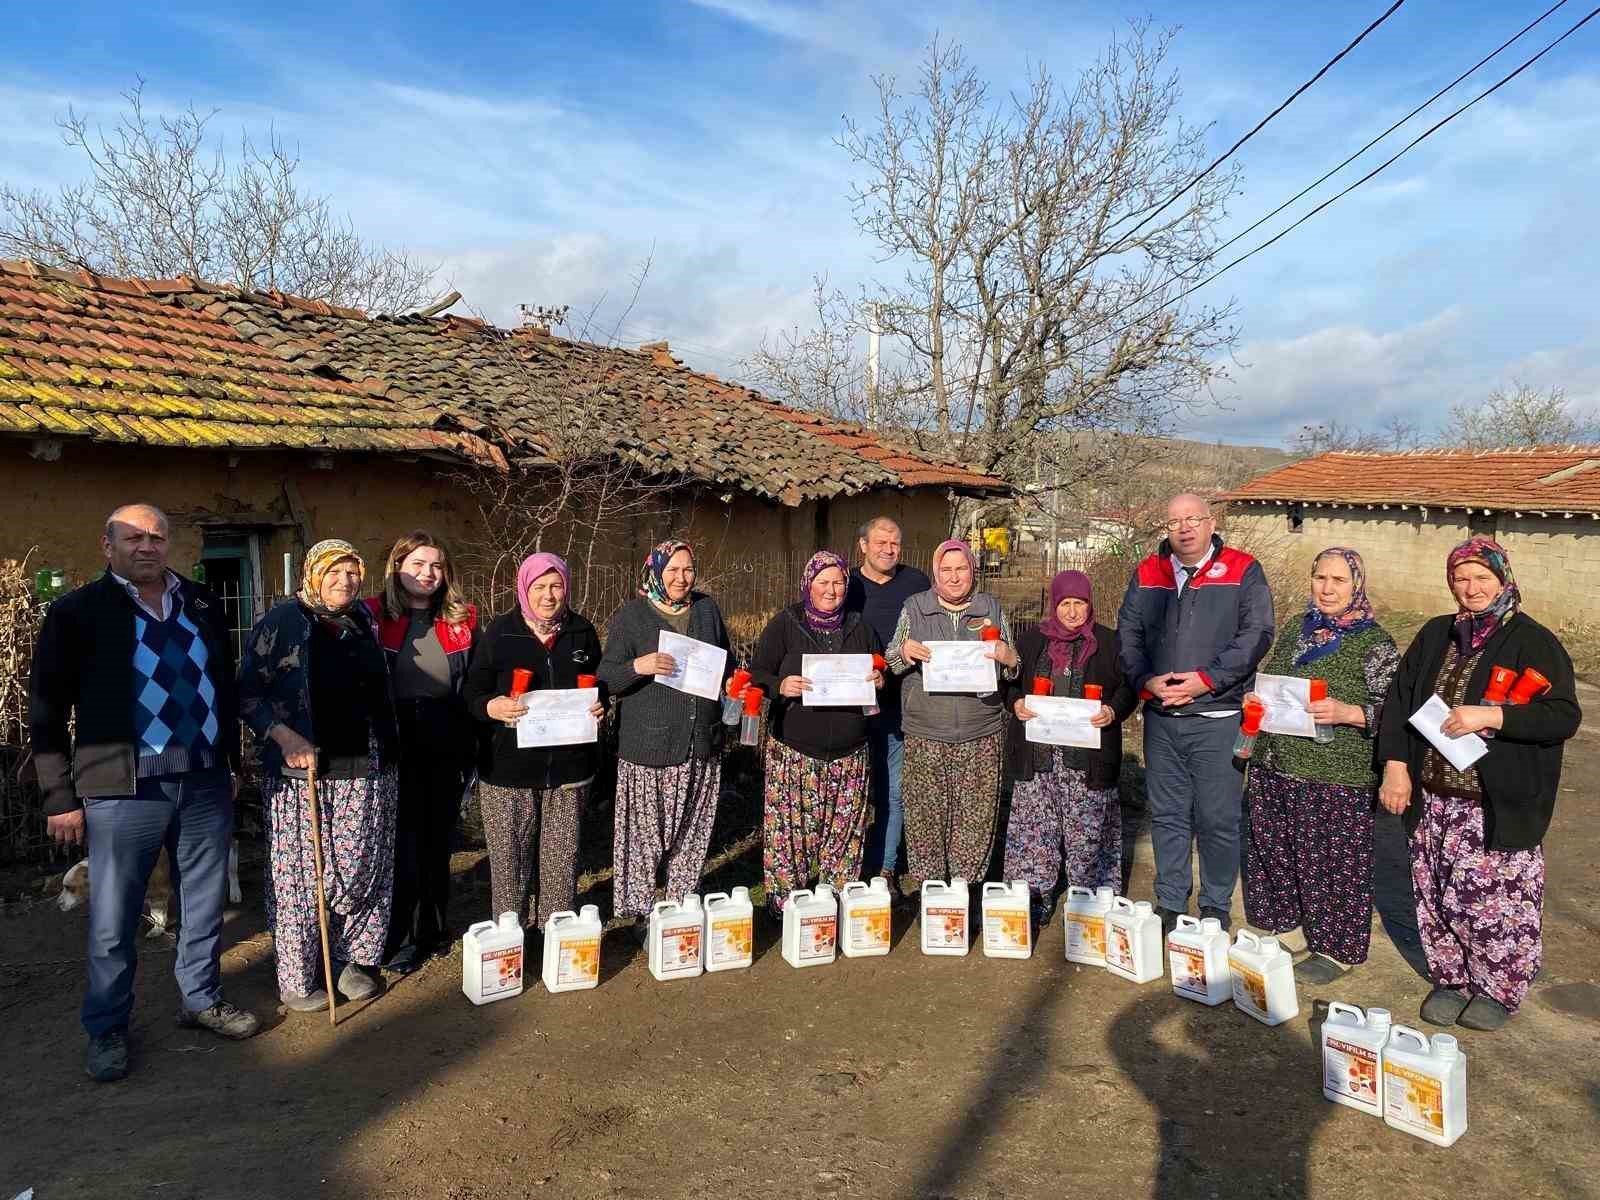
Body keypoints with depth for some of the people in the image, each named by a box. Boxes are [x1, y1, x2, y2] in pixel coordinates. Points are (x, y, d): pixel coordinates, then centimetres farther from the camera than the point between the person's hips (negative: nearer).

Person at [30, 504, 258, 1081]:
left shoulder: (203, 604, 8)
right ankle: (106, 1030, 25)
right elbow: (47, 711, -3)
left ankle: (202, 999, 34)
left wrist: (231, 762, 16)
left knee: (206, 902, 15)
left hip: (205, 782, 4)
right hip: (125, 788, -4)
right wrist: (61, 799, -6)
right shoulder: (77, 611, -5)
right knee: (113, 920, 6)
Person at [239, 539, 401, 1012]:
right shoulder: (282, 622, -3)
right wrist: (283, 736, -18)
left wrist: (388, 753, 16)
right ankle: (297, 978, 15)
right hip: (301, 771, -4)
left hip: (364, 770, 5)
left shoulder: (365, 623, 12)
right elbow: (247, 692, -7)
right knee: (301, 874, 2)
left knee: (361, 870, 8)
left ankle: (351, 960, 24)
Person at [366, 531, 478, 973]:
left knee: (438, 841, 14)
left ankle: (435, 931, 29)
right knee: (403, 844, 3)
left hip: (446, 749, 3)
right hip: (395, 749, -3)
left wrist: (471, 747, 6)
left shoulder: (461, 620, 5)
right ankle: (399, 940, 19)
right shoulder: (373, 616, -4)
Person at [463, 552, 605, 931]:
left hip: (569, 766, 2)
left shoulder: (581, 631, 9)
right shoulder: (500, 632, 0)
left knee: (563, 856, 7)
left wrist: (599, 707, -2)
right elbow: (473, 693, -1)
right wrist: (493, 707, -23)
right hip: (508, 768, -2)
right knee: (510, 856, 2)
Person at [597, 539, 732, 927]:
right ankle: (641, 913, 16)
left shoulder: (707, 609, 11)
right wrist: (638, 666, -24)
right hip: (648, 746, -4)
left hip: (701, 746, 4)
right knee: (646, 835, 1)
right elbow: (606, 679, -5)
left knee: (692, 832, 11)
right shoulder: (631, 615, -2)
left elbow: (725, 664, 23)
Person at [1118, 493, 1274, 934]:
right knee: (1166, 815, 11)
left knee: (1218, 819, 3)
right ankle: (1170, 905, 24)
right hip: (1161, 717, 4)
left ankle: (1216, 908, 20)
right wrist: (1146, 679, -8)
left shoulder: (1243, 571, -1)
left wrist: (1208, 679, -16)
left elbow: (1255, 634, -9)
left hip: (1218, 719, -3)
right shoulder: (1147, 573, 10)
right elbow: (1127, 632, 8)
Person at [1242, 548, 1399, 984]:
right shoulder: (1294, 627, 11)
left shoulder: (1374, 642, -6)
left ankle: (1336, 949, 20)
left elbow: (1389, 711, -7)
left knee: (1332, 862, 4)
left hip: (1336, 778, -5)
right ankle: (1274, 924, 33)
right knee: (1273, 851, 14)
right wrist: (1254, 700, 3)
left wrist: (1346, 713, -23)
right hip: (1274, 766, 6)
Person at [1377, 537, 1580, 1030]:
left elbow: (1564, 716, -12)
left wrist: (1490, 716, -23)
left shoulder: (1533, 642, -6)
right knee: (1439, 896, 12)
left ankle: (1498, 989, 26)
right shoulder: (1436, 635, 9)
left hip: (1500, 806, -4)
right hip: (1433, 798, 5)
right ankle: (1451, 980, 31)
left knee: (1496, 899, 3)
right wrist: (1395, 764, 0)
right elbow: (1399, 699, 10)